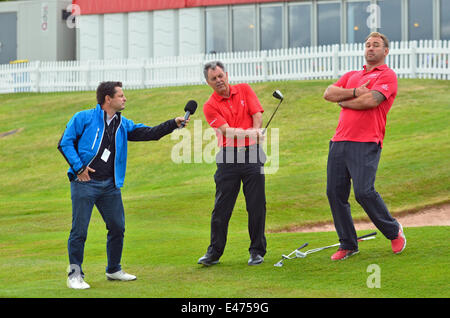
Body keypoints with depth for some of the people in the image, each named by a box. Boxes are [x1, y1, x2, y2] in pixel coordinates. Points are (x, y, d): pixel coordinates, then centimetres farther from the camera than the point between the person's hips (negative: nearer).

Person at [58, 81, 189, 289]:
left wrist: (174, 124, -2)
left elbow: (149, 133, 9)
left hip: (110, 185, 6)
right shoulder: (84, 118, -2)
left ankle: (114, 270, 25)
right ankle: (75, 274, 3)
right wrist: (78, 168, -11)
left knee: (117, 227, 9)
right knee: (79, 230, -6)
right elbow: (65, 143, -3)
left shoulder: (123, 125, 15)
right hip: (85, 183, -6)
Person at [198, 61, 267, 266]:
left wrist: (255, 135, -11)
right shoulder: (210, 106, 0)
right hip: (227, 157, -1)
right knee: (222, 207, 0)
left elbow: (257, 116, 3)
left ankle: (257, 251, 9)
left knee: (256, 205, 0)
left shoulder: (245, 90, 8)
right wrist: (250, 133, -24)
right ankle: (214, 252, 8)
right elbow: (227, 130, -11)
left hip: (252, 154, 1)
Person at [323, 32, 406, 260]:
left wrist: (343, 101, 2)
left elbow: (371, 100, -13)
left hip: (366, 143, -7)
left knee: (364, 191, -16)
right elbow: (329, 93, 9)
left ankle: (393, 231, 7)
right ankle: (348, 245, 12)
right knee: (335, 192, 1)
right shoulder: (351, 76, 24)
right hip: (340, 140, 7)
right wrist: (354, 92, -6)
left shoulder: (387, 76, 2)